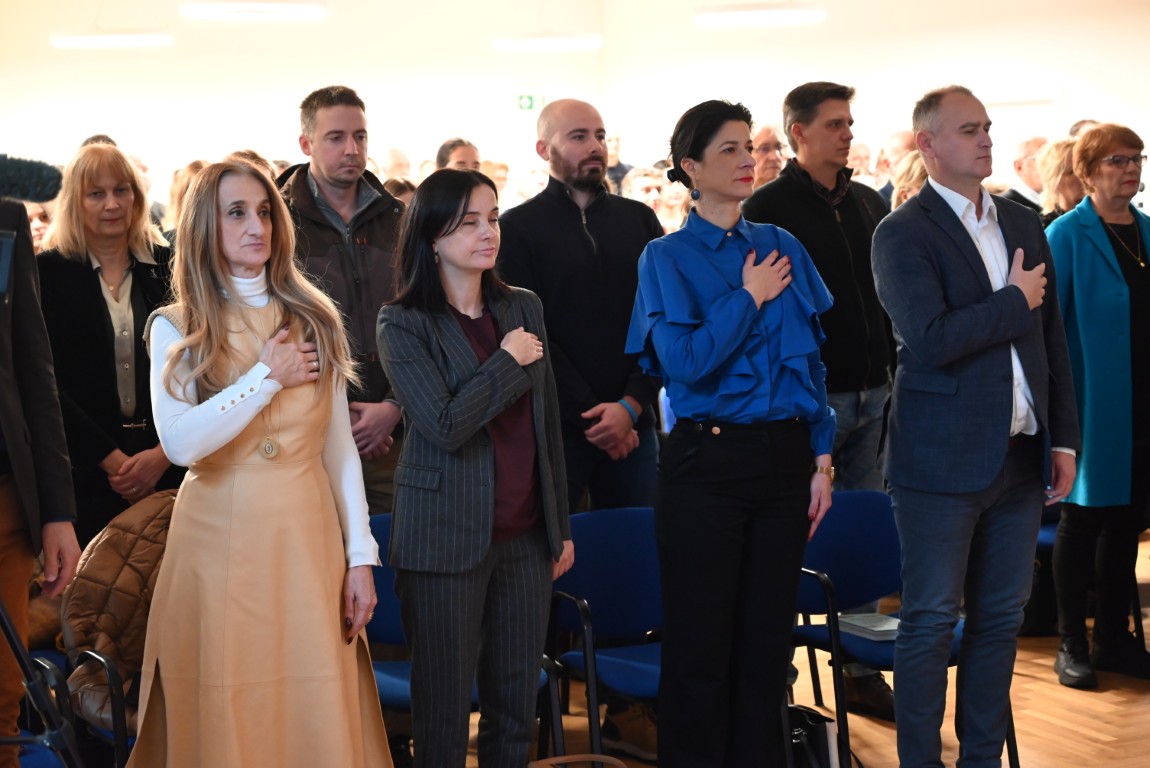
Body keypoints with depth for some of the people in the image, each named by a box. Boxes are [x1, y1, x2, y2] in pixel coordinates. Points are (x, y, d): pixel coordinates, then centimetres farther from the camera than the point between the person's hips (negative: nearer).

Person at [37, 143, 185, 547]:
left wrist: (164, 453, -9)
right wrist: (111, 458, -11)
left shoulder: (167, 266, 5)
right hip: (85, 469, -1)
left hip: (169, 463, 2)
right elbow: (46, 381, -4)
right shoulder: (48, 272, 0)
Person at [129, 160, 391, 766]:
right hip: (220, 540, -2)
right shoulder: (176, 329, 2)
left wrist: (360, 556, 2)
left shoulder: (314, 320, 9)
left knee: (321, 718, 2)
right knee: (225, 717, 3)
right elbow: (181, 442, -15)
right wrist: (268, 377, -11)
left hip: (308, 539, 2)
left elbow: (340, 447, 8)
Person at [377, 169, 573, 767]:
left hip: (526, 535, 5)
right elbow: (445, 426, -17)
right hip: (448, 539, -4)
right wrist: (507, 362, -9)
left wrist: (560, 526, 15)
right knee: (443, 714, 4)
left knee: (516, 707, 9)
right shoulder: (403, 324, -5)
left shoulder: (523, 308, 10)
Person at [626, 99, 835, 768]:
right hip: (708, 463, -4)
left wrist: (822, 459, 6)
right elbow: (684, 362, -14)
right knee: (702, 647, 3)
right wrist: (749, 298, -7)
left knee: (768, 640, 10)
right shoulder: (667, 258, -1)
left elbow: (813, 361, 11)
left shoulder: (782, 248, 10)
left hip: (784, 458, 4)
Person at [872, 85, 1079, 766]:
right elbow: (931, 339, -21)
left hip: (1021, 456, 6)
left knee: (1001, 618, 12)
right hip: (943, 460, -6)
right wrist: (1013, 301, -11)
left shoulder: (1024, 224, 13)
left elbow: (1052, 338, 15)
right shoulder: (903, 234, -8)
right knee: (932, 621, 1)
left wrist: (1064, 438, 11)